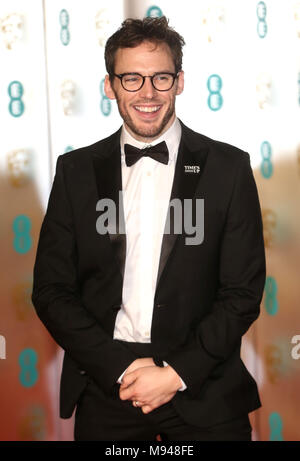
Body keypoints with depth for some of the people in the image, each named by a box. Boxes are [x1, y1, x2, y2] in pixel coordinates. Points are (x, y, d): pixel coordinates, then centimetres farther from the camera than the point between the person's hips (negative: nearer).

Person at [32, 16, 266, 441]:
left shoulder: (229, 167, -1)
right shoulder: (76, 171, 3)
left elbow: (244, 291, -3)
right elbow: (51, 290, 1)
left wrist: (178, 372, -12)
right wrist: (119, 368, -10)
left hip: (204, 392, -1)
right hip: (106, 388, 1)